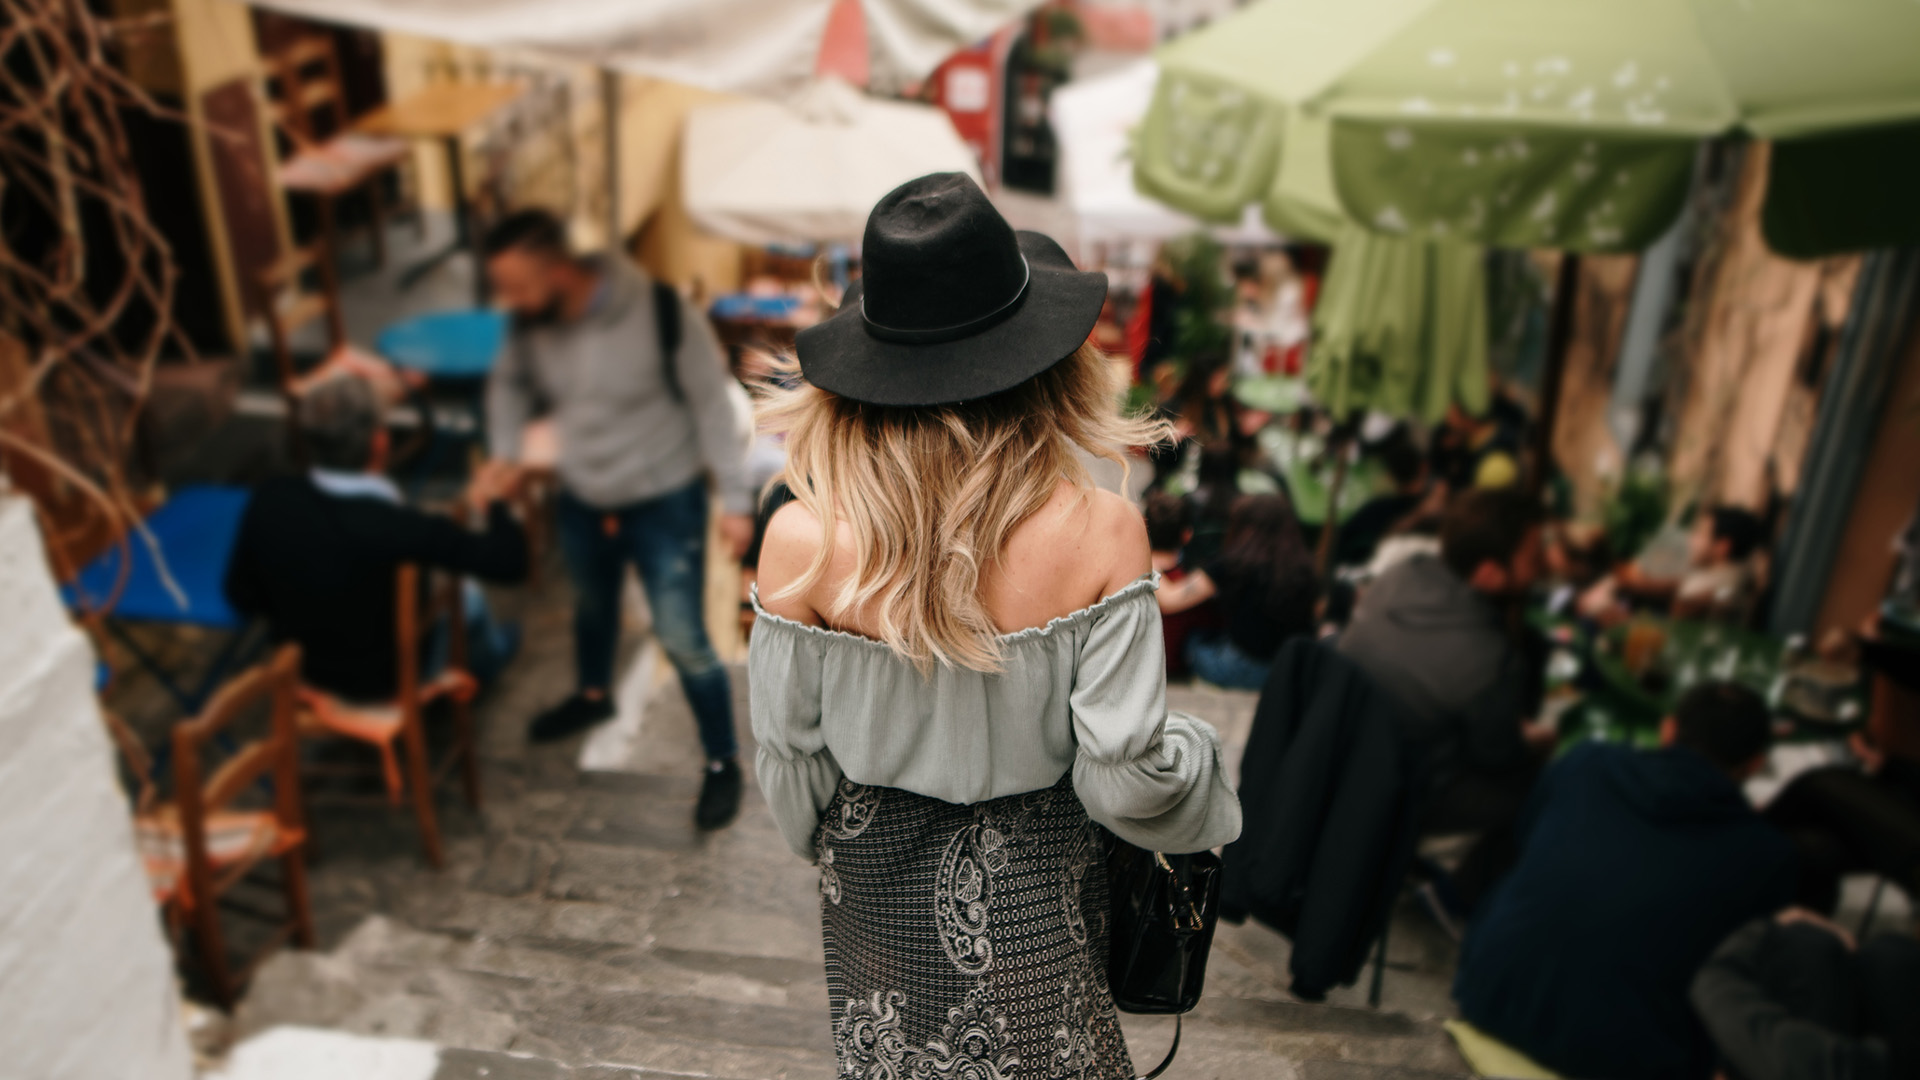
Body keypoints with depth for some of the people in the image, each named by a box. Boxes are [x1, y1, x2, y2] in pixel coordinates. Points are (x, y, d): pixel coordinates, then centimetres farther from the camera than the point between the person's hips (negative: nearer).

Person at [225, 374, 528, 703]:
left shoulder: (269, 499, -22)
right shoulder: (401, 529, -37)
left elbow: (242, 596, -8)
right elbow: (509, 562, -29)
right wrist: (493, 503, -9)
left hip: (302, 666, 4)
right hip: (385, 683, -4)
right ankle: (485, 659, 57)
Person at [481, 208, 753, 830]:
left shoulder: (661, 314, -28)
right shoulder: (533, 322, -12)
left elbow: (712, 404, -18)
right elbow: (510, 382, 10)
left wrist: (736, 499, -17)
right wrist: (504, 454, -3)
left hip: (665, 503, -5)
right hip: (582, 501, 6)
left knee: (684, 642, -1)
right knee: (591, 606, 28)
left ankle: (723, 762, 20)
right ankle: (594, 694, 58)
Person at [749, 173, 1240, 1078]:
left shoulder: (801, 543, -25)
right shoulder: (1099, 534, -27)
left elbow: (788, 755, -10)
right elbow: (1125, 773, -20)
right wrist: (1191, 752, 3)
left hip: (876, 878, 1)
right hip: (1036, 888, 0)